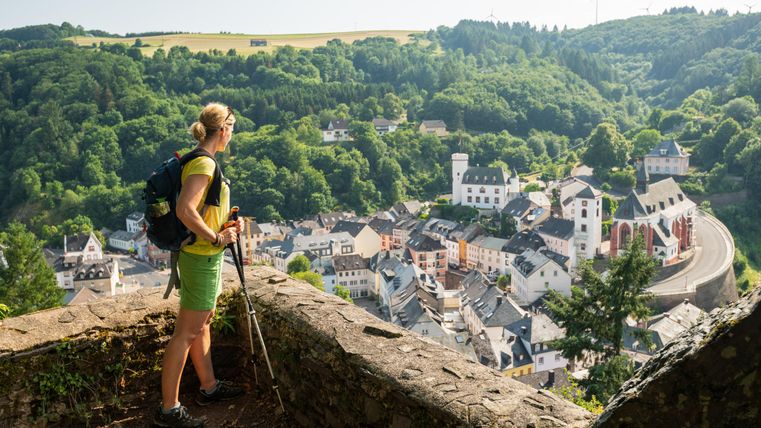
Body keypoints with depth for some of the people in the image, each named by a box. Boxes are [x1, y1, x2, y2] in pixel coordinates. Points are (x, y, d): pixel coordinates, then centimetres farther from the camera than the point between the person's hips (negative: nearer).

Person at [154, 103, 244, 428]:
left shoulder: (201, 161, 11)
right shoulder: (204, 163, -19)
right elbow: (185, 210, -30)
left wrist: (226, 224, 6)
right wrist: (216, 238, -20)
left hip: (205, 255, 10)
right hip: (202, 256, -10)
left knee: (203, 323, 20)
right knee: (187, 332, -3)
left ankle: (209, 387, 35)